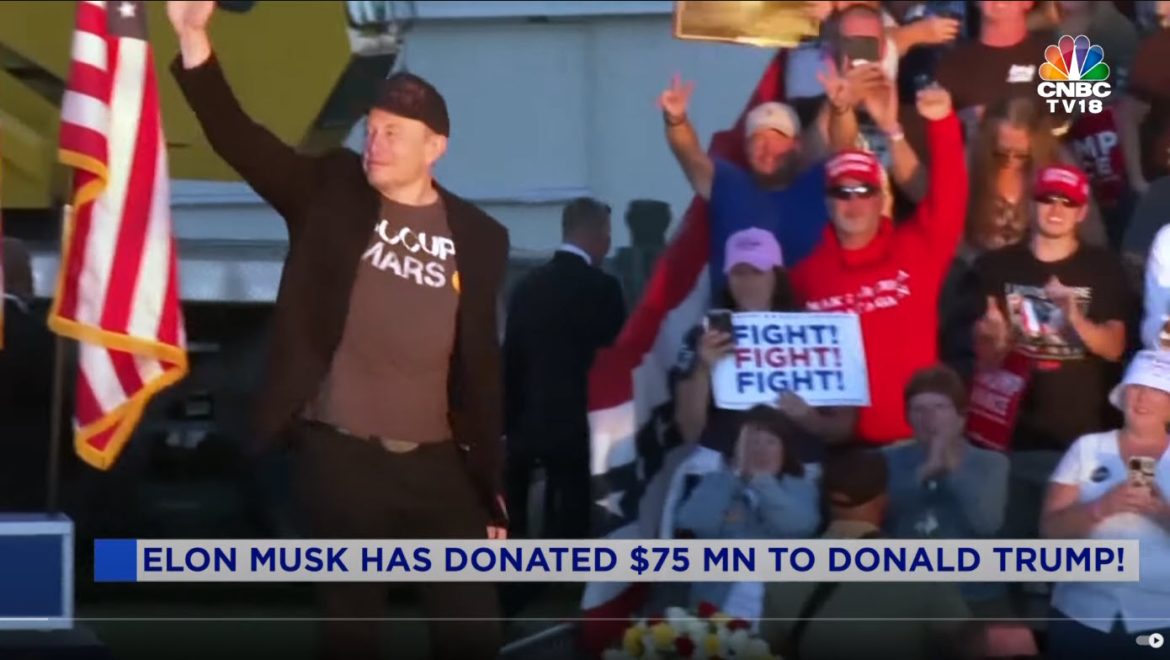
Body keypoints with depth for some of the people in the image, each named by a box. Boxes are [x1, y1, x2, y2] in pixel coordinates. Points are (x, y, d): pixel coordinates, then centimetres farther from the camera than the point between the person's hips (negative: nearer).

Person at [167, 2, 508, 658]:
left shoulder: (478, 236, 4)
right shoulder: (332, 192, 1)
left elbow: (483, 362, 8)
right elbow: (239, 139, -12)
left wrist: (492, 483, 7)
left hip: (438, 461, 2)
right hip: (341, 456, -1)